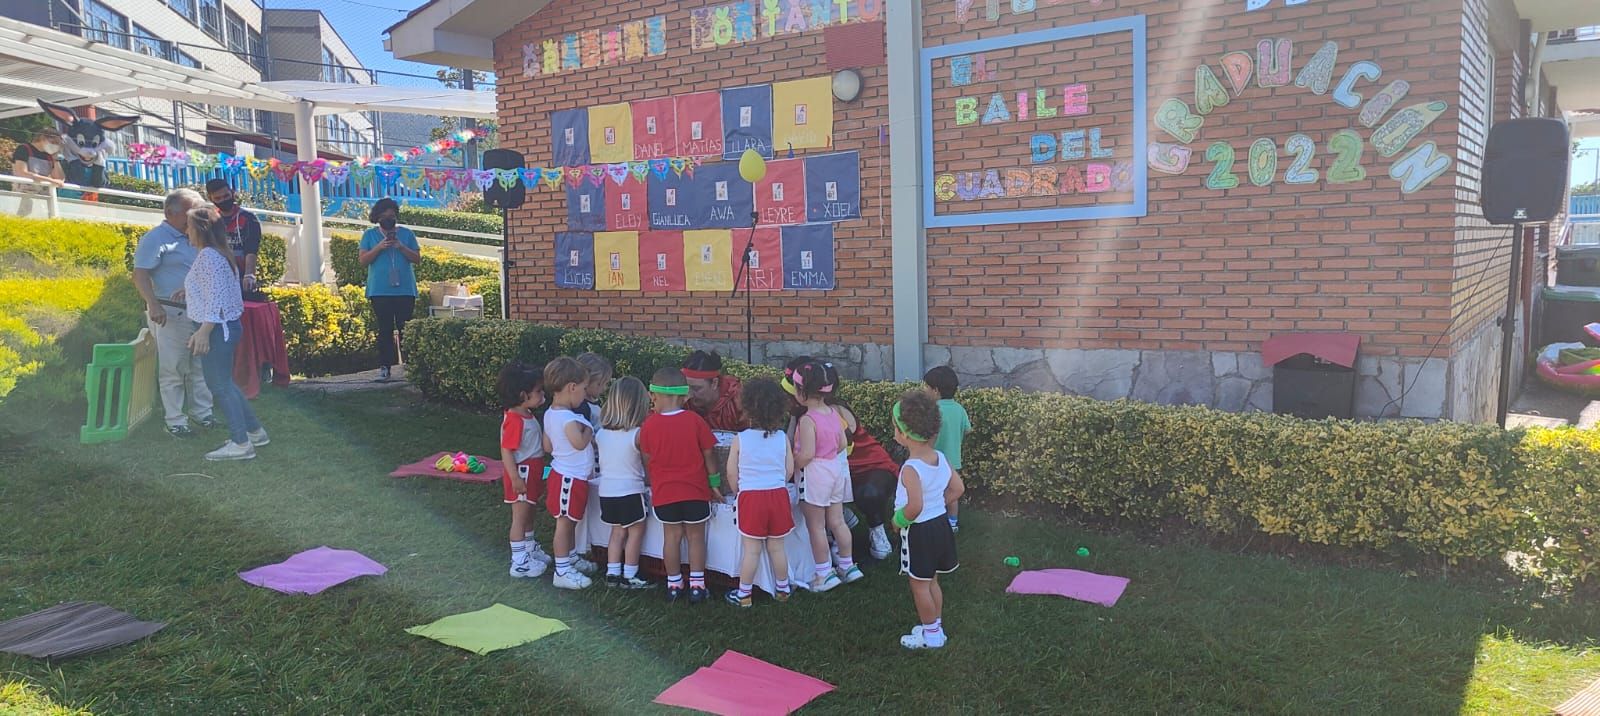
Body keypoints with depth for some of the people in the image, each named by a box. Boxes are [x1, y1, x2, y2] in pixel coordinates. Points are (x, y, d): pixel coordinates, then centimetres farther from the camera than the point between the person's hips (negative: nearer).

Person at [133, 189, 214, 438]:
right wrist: (153, 305, -28)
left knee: (200, 366, 14)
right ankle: (175, 422, 4)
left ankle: (202, 412, 24)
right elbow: (140, 275, -17)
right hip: (171, 313, -8)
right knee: (173, 369, -2)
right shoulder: (155, 238, -10)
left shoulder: (192, 239, 14)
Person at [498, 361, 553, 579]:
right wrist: (516, 479, -25)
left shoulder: (527, 416, 6)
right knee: (520, 517, 0)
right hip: (520, 475, -9)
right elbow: (506, 451, -25)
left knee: (528, 514, 22)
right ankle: (519, 562, 9)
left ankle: (530, 550, 38)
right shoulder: (514, 420, -24)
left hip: (531, 474, 9)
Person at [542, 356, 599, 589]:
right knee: (565, 523, -1)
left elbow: (548, 446, 11)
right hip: (570, 479, -10)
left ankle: (570, 558, 38)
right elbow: (580, 442, -36)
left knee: (570, 522, 23)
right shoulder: (568, 418, -25)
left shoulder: (550, 414, 5)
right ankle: (562, 571, 7)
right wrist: (589, 431, -18)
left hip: (562, 473, 10)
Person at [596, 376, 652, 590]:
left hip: (606, 490, 6)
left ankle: (612, 573, 18)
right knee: (636, 532, 8)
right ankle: (629, 576, 12)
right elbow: (648, 464, -5)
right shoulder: (637, 434, -16)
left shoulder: (601, 433, 0)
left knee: (618, 531, 18)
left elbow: (602, 462, 11)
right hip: (630, 491, -6)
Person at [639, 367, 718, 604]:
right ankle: (697, 585, 14)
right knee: (696, 536, 10)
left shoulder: (648, 425, -6)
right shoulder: (695, 420, -9)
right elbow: (708, 455, -4)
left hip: (664, 493, 1)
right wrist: (715, 481, 8)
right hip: (695, 491, -1)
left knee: (671, 537, 14)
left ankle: (674, 584, 22)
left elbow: (647, 460, 2)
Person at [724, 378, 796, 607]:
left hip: (750, 497, -2)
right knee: (776, 548, 15)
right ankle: (782, 589, 27)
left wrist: (737, 491, 14)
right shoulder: (783, 438, -4)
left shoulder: (740, 439, -9)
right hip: (778, 495, 2)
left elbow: (732, 473, -3)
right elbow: (789, 470, 2)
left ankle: (743, 594, 16)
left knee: (751, 550, 6)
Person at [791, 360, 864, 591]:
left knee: (816, 526, 5)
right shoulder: (834, 413, 1)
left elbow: (806, 454, -24)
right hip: (836, 469, 7)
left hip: (815, 474, -7)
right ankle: (847, 566, 26)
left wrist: (792, 467, -8)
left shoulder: (807, 420, -21)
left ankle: (825, 573, 11)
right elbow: (842, 444, 8)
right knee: (837, 521, 17)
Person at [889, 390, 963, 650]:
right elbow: (957, 489, 6)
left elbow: (915, 506, -34)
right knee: (932, 581, 22)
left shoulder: (911, 469, -26)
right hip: (940, 523, 8)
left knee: (919, 584, 9)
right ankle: (935, 625, 33)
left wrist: (899, 520, -16)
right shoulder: (940, 458, -3)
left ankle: (930, 634, 19)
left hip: (918, 531, -8)